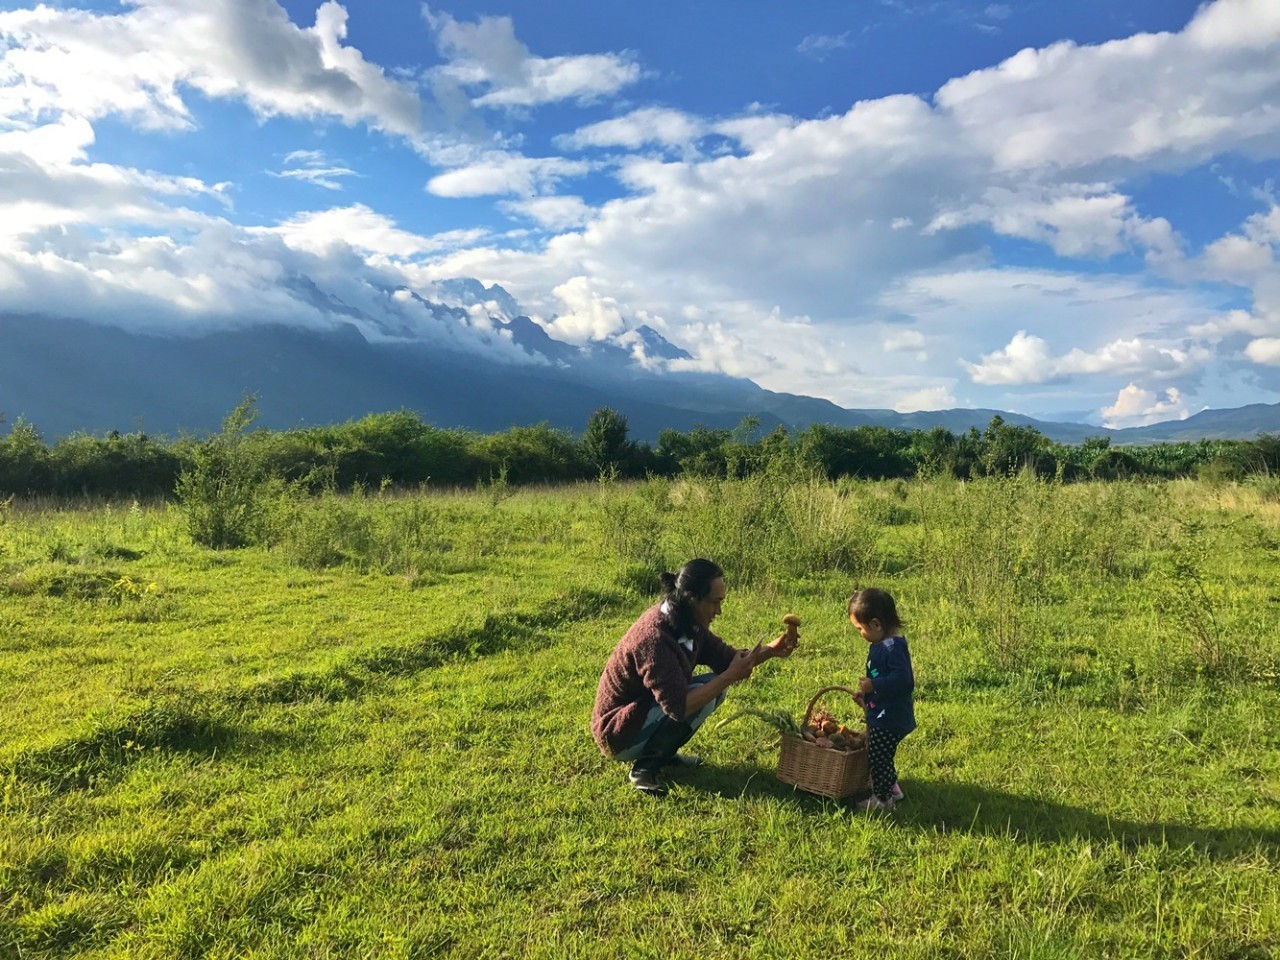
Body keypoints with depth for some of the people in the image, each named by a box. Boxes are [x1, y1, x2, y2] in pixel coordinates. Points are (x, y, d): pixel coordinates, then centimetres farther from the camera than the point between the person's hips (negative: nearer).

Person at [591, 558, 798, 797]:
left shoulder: (687, 623, -2)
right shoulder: (654, 638, -31)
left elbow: (725, 657, 6)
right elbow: (678, 707, -34)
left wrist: (770, 650, -9)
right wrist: (730, 676, -29)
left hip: (645, 710, 9)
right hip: (619, 733, -9)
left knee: (714, 685, 2)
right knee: (703, 697, -24)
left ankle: (661, 752, 8)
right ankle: (645, 765, -11)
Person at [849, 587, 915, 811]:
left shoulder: (893, 647, -25)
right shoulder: (882, 644, 7)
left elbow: (903, 679, -32)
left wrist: (874, 685, -30)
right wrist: (867, 691, 14)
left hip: (890, 718, -10)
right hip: (880, 715, 10)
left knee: (878, 757, 1)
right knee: (879, 756, 22)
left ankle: (882, 799, 15)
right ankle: (891, 788, 37)